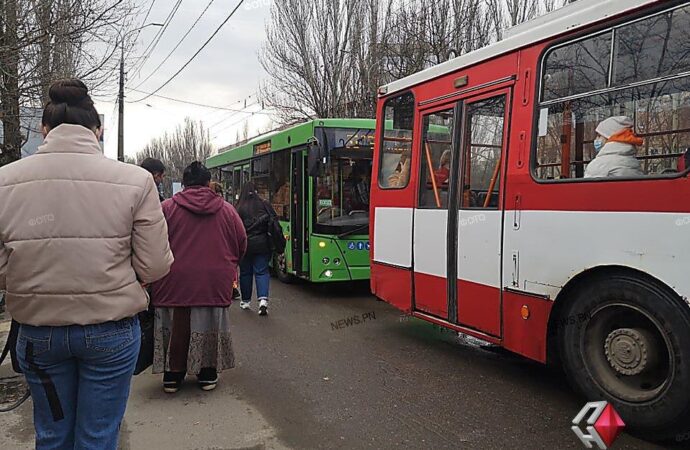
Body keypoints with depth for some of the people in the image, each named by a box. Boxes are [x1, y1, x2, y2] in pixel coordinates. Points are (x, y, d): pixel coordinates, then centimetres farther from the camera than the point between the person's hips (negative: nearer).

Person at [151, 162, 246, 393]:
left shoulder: (168, 207, -5)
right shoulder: (226, 209, 1)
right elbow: (242, 243, 6)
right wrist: (228, 266, 23)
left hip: (175, 281, -1)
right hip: (215, 281, 1)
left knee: (176, 326, 12)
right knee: (210, 325, 14)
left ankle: (173, 375, 22)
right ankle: (207, 374, 23)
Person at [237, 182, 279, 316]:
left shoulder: (239, 208, -6)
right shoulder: (264, 204, -2)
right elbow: (275, 219, 0)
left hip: (245, 244, -1)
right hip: (262, 244, 1)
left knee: (245, 272, 12)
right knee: (262, 271, 4)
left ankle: (246, 301, 22)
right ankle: (263, 299, -13)